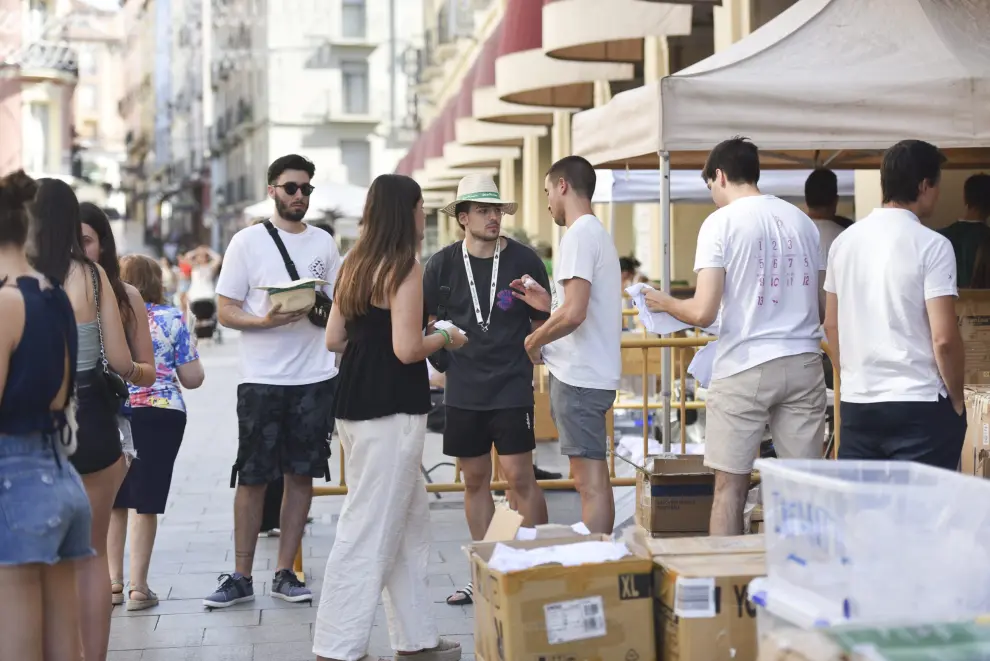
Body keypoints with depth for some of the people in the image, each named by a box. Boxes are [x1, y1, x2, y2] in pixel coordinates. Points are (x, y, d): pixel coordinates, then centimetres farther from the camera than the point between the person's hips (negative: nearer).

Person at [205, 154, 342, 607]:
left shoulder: (324, 243, 10)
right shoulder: (248, 242, 0)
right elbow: (226, 311, -3)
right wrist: (265, 320, -20)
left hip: (315, 378, 3)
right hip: (262, 379, -3)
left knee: (302, 474, 5)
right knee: (253, 478, 1)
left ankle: (284, 573, 14)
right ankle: (241, 577, 10)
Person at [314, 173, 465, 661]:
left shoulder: (357, 265, 13)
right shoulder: (405, 269, -12)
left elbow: (334, 339, 14)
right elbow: (408, 349, -18)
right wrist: (446, 339, -1)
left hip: (357, 403, 9)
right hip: (390, 411, -9)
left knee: (410, 521, 17)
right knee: (371, 529, -3)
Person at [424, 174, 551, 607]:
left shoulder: (524, 260, -3)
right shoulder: (443, 264, 2)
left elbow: (543, 323, 5)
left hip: (511, 388, -3)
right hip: (462, 390, 3)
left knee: (520, 477, -6)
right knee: (475, 481, 10)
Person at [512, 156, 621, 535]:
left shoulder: (579, 234, -13)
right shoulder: (599, 233, 18)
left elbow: (574, 314, -22)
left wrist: (534, 341, -8)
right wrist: (548, 303, 16)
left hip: (579, 376, -10)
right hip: (592, 372, 10)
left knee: (590, 483, -8)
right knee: (594, 479, 12)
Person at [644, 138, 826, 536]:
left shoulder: (721, 222, -5)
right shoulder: (801, 220, 11)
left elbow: (703, 313, -11)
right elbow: (822, 308, 14)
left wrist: (665, 303, 8)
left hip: (745, 367, -4)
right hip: (803, 364, 4)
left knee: (730, 485, 3)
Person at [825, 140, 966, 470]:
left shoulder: (845, 241, 7)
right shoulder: (931, 245, -11)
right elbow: (944, 338, -15)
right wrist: (957, 399, -1)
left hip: (856, 402, 6)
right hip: (918, 405, -6)